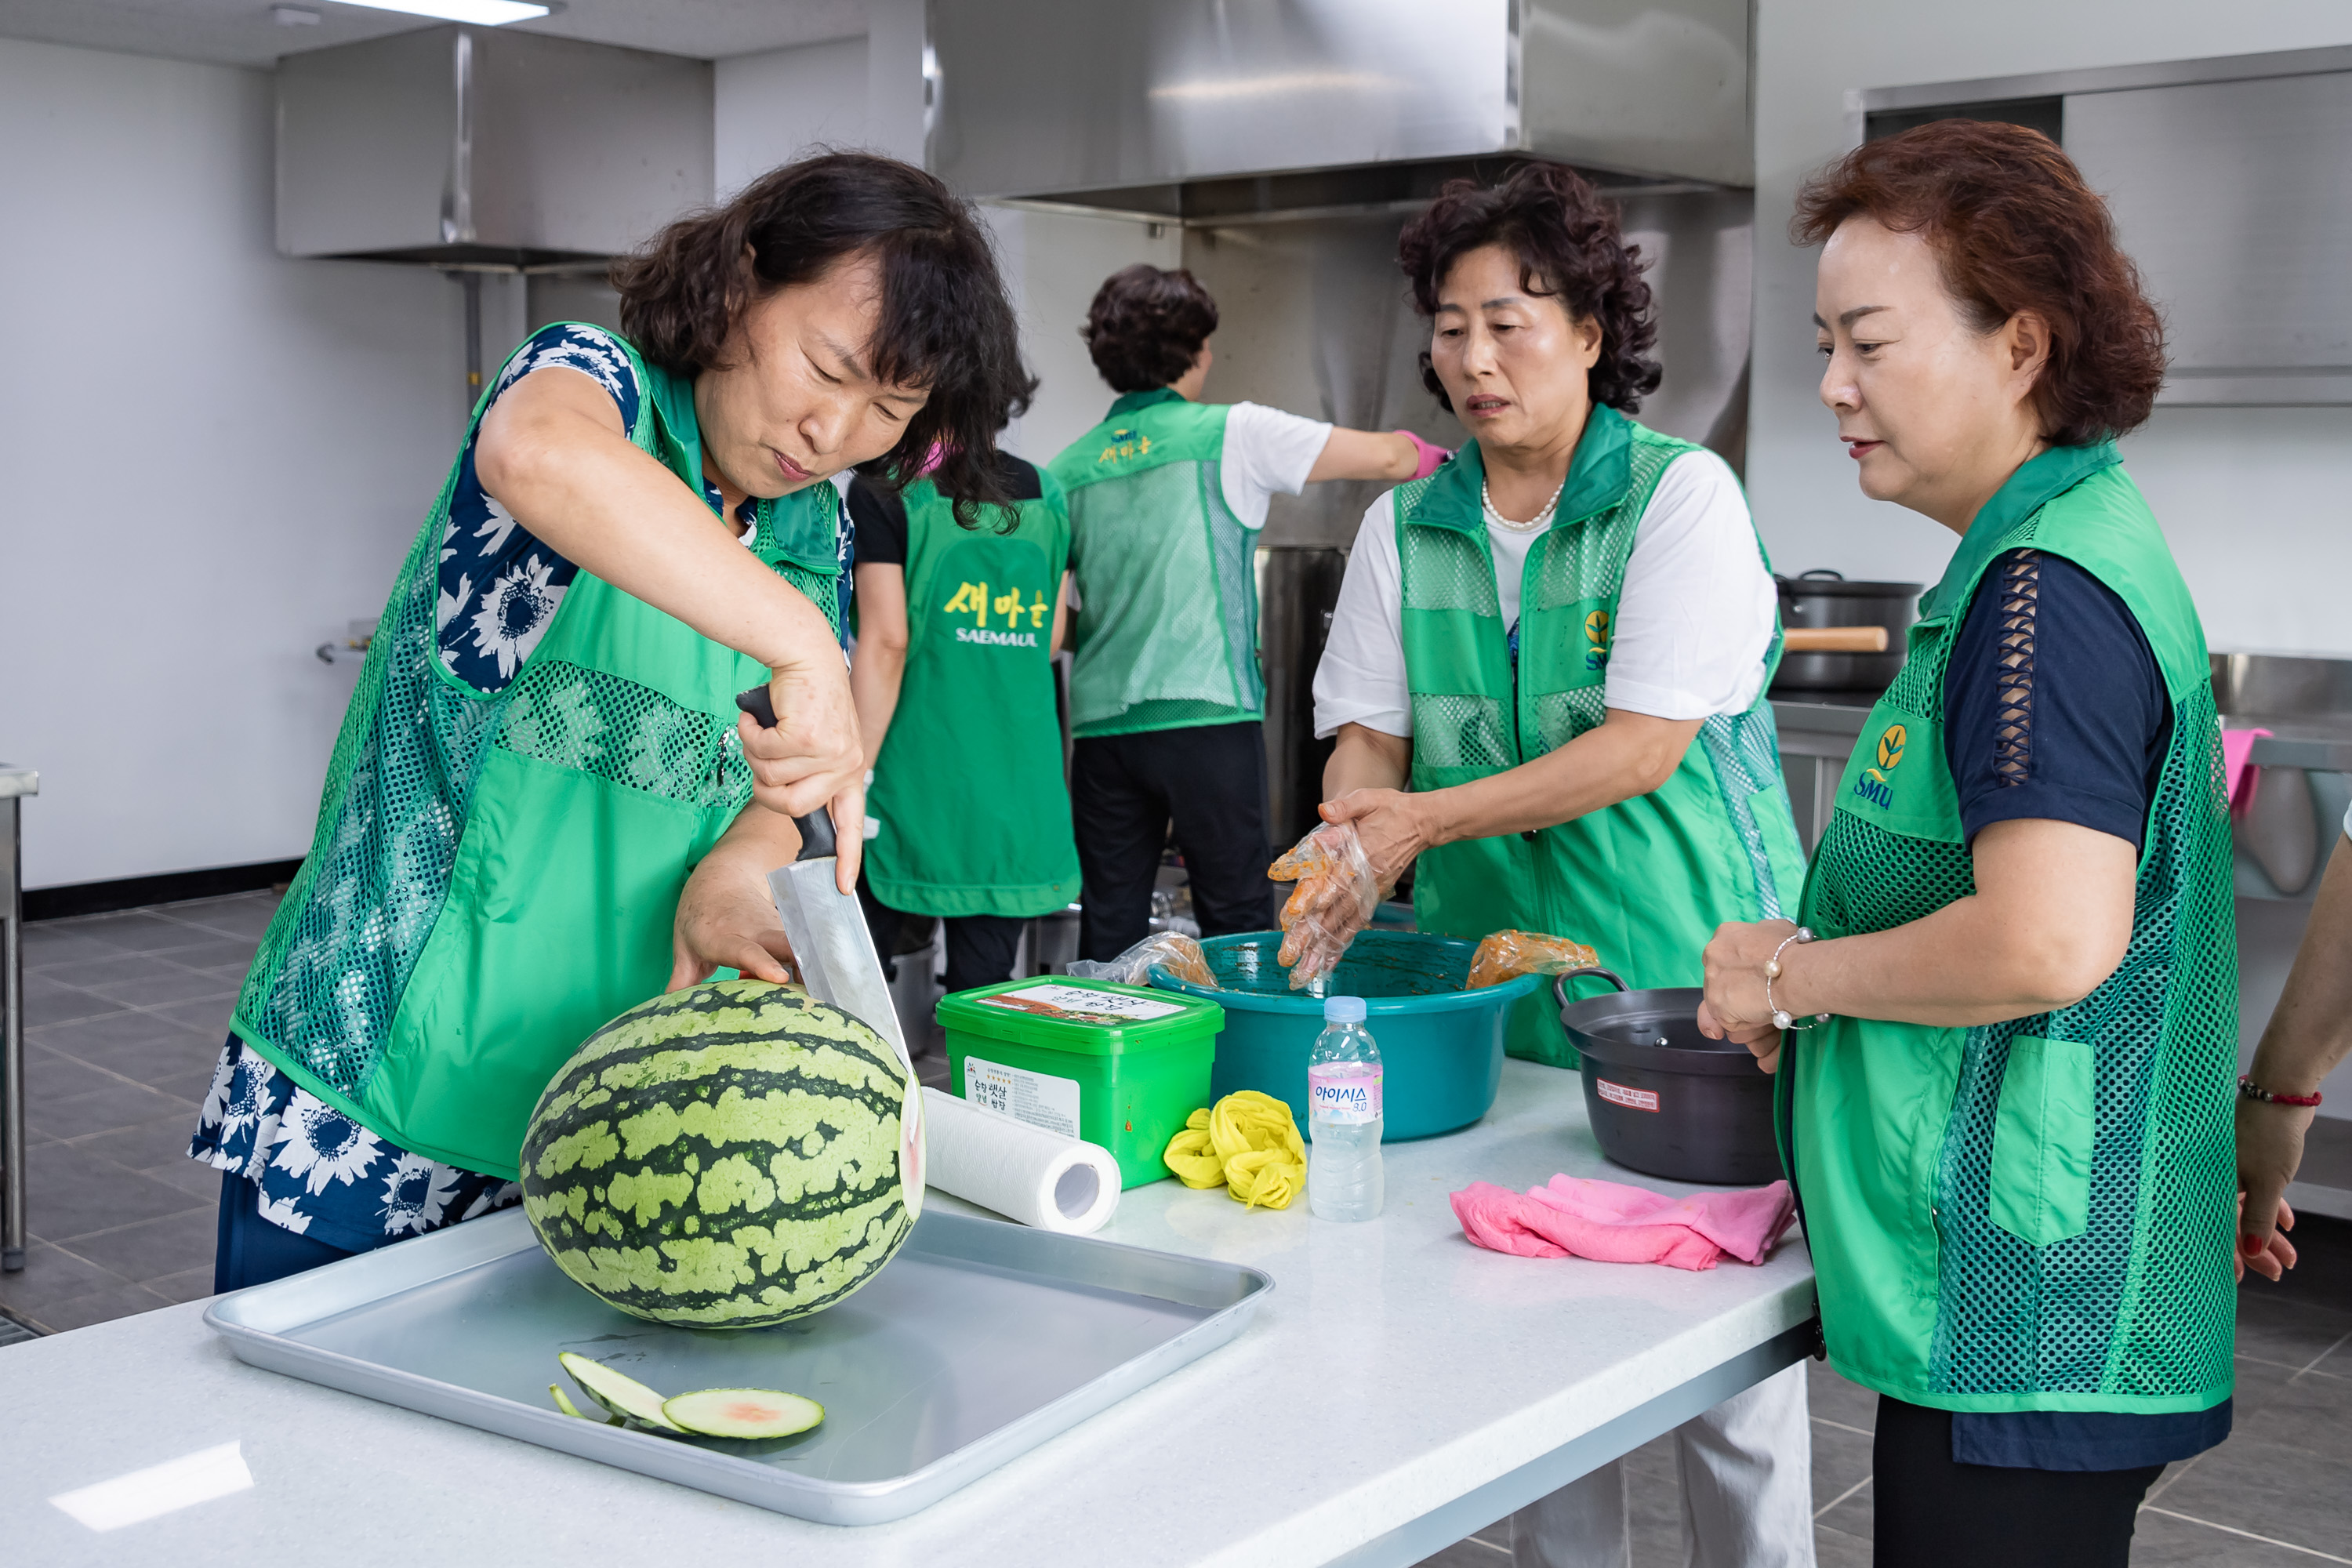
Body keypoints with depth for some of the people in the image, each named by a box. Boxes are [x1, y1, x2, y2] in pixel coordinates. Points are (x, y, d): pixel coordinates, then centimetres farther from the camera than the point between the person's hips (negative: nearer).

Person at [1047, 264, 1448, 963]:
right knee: (1237, 925, 3)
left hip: (1102, 722, 4)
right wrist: (1423, 453, 24)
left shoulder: (1070, 469, 9)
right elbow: (1388, 457, 3)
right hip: (1206, 716, -4)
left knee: (1110, 929, 8)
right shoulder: (1231, 434, -2)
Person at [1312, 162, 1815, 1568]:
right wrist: (1344, 855, -15)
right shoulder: (1405, 527, 8)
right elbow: (1370, 737, 6)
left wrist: (1429, 818, -19)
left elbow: (1645, 748, -16)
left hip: (1686, 978, -4)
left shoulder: (1684, 495, -8)